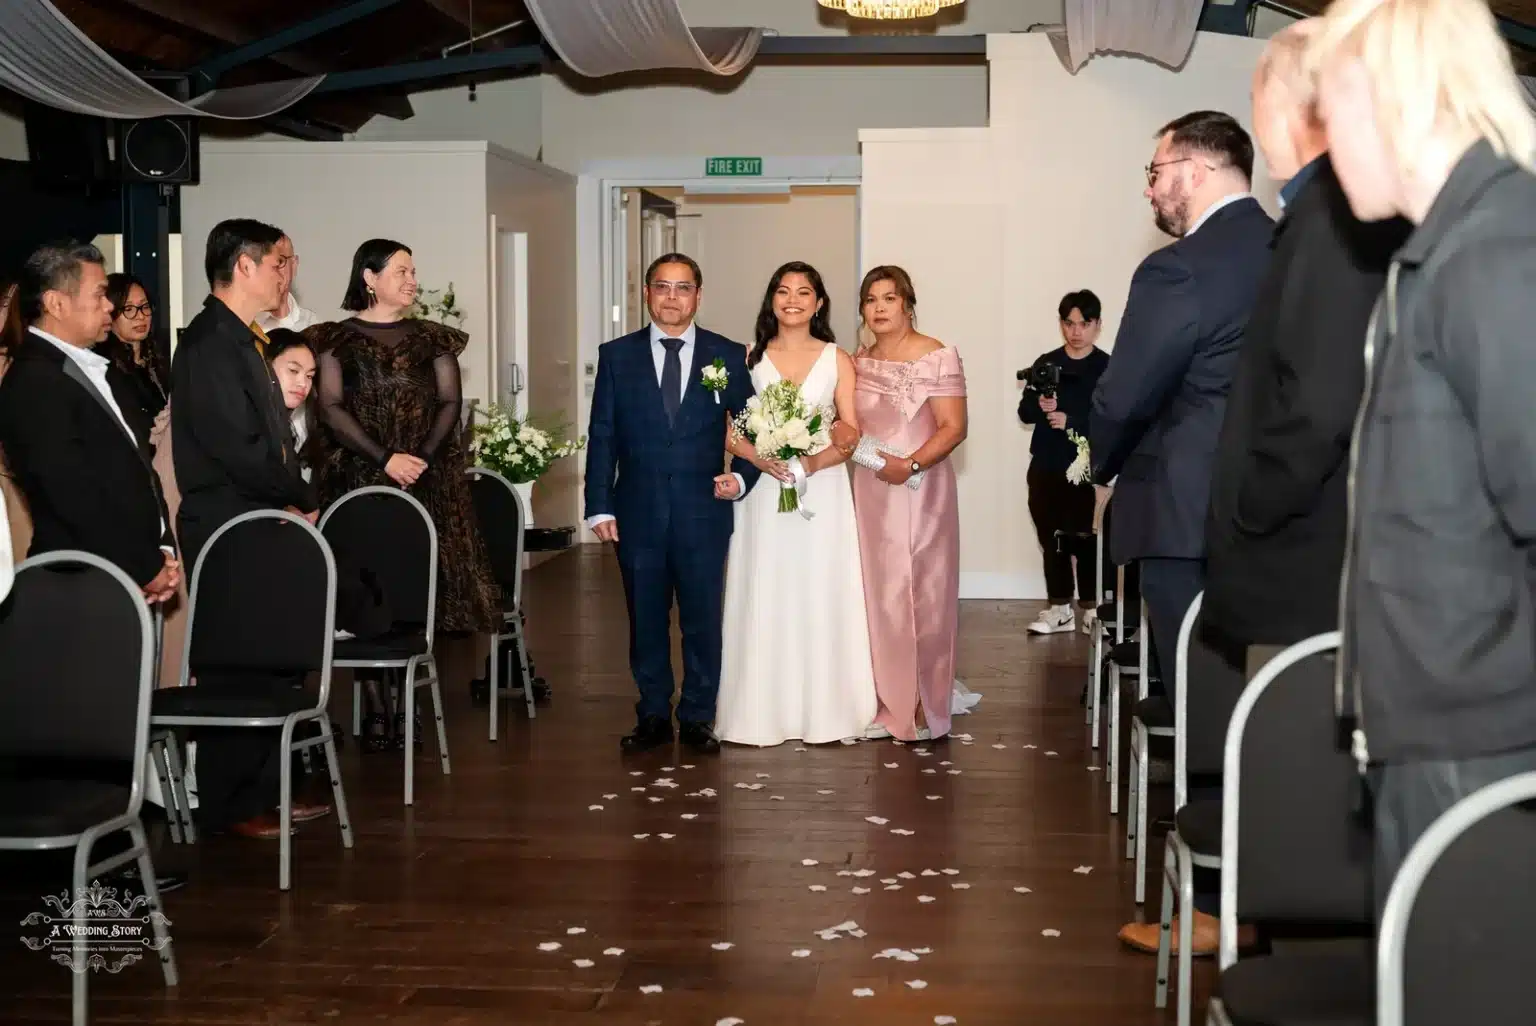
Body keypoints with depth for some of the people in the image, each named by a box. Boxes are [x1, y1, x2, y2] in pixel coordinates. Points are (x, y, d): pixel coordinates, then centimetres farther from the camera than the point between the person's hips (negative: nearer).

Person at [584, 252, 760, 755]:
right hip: (637, 511, 1)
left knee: (703, 619, 5)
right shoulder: (616, 355, 4)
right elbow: (602, 436, 2)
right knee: (646, 620, 9)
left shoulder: (730, 355, 2)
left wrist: (740, 477, -9)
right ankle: (653, 717, 20)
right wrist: (600, 507, -3)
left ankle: (697, 719, 18)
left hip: (703, 510, -1)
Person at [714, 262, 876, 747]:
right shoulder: (748, 358, 6)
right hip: (763, 492, 0)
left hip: (822, 490, 0)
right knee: (764, 599, 0)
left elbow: (852, 432, 1)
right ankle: (764, 711, 6)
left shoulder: (836, 359, 6)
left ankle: (823, 710, 8)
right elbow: (727, 429, 2)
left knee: (820, 595, 0)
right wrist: (760, 457, -16)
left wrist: (816, 461, -16)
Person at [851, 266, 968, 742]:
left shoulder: (937, 357, -8)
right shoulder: (859, 361, 11)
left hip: (919, 492, -5)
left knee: (921, 593, 0)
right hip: (870, 492, 6)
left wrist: (910, 464, -22)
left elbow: (954, 427, -12)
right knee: (878, 593, 6)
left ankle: (925, 707, 10)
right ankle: (890, 704, 14)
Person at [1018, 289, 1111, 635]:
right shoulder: (1046, 363, 9)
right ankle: (1059, 608, 16)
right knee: (1050, 538, 8)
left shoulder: (1107, 368, -4)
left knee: (1083, 538, -6)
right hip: (1044, 467, 5)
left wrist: (1071, 421, -20)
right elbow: (1024, 411, 4)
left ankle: (1091, 607, 5)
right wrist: (1039, 406, -17)